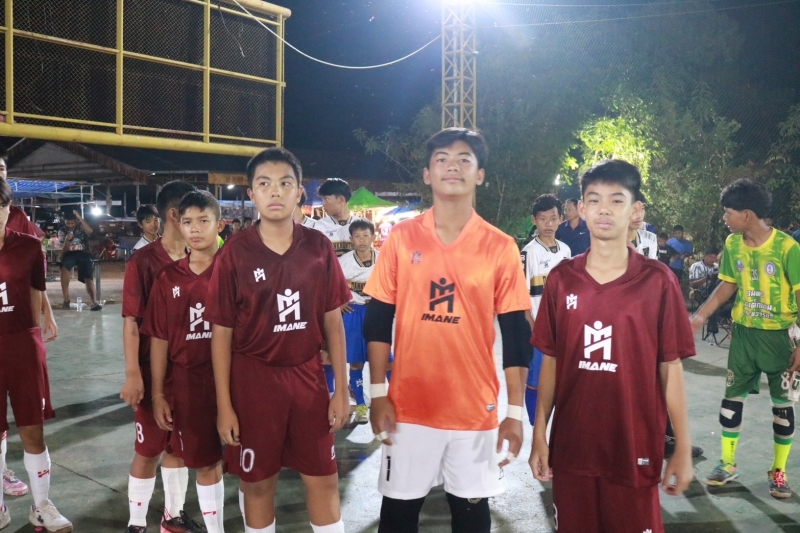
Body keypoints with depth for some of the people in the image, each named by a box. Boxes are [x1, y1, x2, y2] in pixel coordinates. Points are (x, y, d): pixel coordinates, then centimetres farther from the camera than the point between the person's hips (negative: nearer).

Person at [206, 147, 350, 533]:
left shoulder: (319, 247, -2)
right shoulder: (235, 253, -8)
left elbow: (332, 321, 3)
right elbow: (221, 333, -5)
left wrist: (341, 390, 1)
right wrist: (224, 405, -6)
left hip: (308, 377, 2)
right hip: (253, 379, -2)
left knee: (324, 480, 10)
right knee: (258, 483, 12)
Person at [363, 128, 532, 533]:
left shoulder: (501, 247, -3)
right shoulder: (401, 238, -2)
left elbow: (516, 335, -1)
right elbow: (378, 320, 0)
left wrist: (515, 411, -3)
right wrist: (378, 394, -4)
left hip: (475, 408, 0)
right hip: (408, 405, 0)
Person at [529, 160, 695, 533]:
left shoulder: (658, 281, -6)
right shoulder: (560, 279, 0)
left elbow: (670, 367, -3)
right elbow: (550, 362, 4)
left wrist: (683, 449, -4)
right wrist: (539, 435, 2)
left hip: (636, 447, -2)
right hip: (570, 446, 2)